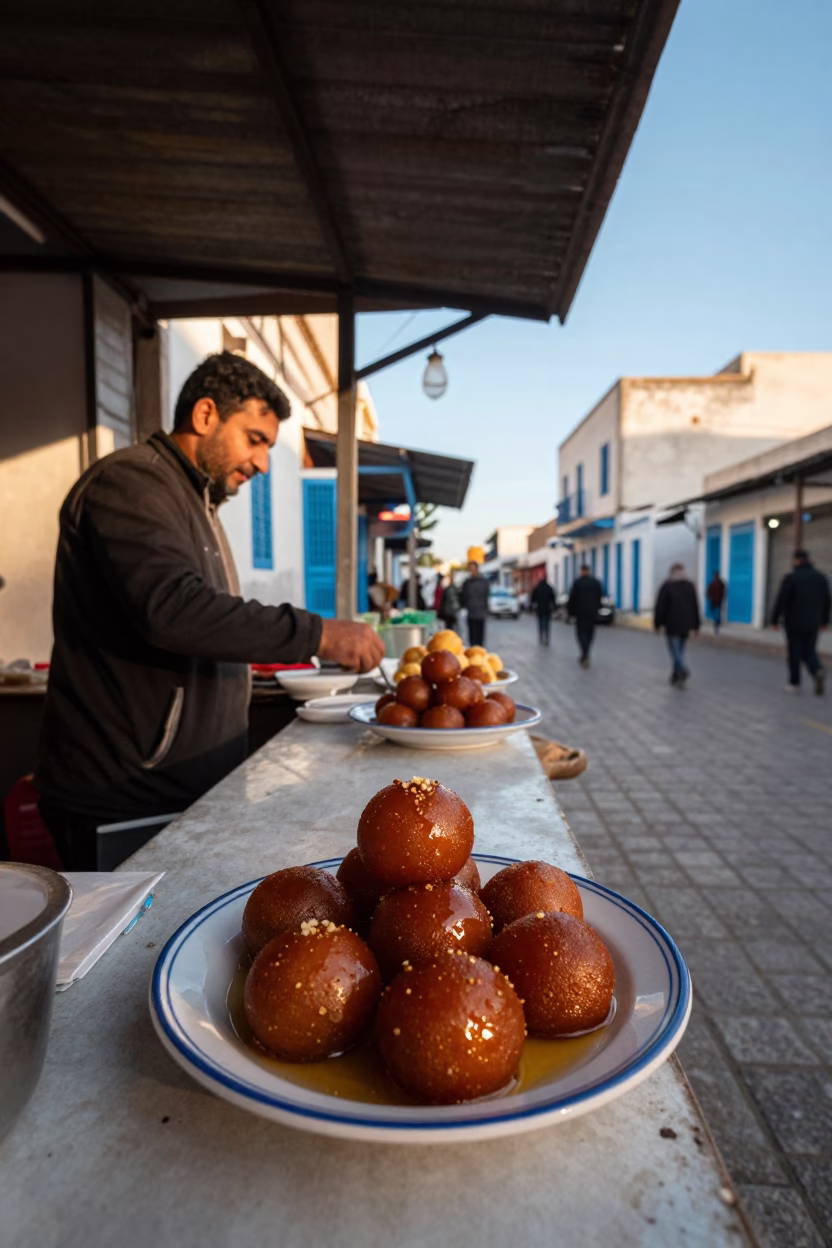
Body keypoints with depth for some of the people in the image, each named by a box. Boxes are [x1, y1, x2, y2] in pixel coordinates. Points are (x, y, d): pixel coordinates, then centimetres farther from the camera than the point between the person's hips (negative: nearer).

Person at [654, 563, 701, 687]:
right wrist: (696, 625, 12)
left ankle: (683, 671, -25)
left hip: (672, 624, -4)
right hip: (686, 625, 4)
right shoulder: (690, 585, 5)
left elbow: (660, 606, -8)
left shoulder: (667, 585, -7)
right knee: (680, 650, 12)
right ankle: (675, 677, 14)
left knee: (674, 649, -2)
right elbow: (695, 606, 7)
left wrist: (657, 624, 1)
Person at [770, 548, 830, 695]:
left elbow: (780, 601, -11)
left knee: (794, 654, 6)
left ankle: (794, 684, 12)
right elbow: (826, 601, 10)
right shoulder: (820, 577, 6)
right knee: (809, 652, 12)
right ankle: (818, 671, -15)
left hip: (794, 623, -4)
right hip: (812, 624, 4)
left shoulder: (791, 577, -9)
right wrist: (824, 621, 19)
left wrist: (774, 620, -4)